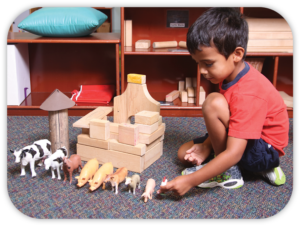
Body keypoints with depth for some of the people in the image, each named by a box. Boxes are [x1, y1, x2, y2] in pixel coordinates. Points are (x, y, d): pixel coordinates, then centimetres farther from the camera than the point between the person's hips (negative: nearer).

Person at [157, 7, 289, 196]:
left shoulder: (248, 94, -33)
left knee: (214, 103, -30)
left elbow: (233, 153, -37)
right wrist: (206, 147, -12)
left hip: (266, 150, -10)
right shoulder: (231, 74, -4)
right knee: (185, 153, 9)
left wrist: (190, 180, -37)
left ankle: (229, 173, -10)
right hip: (245, 140, 10)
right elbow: (226, 123, 4)